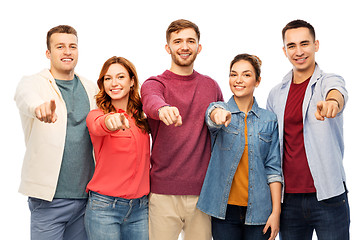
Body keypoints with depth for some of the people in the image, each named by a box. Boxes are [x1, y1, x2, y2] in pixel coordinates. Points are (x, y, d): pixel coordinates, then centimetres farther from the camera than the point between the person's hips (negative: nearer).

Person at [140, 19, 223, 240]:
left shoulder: (211, 86, 11)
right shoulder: (154, 84, 1)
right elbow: (151, 102, -24)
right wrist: (163, 110, -45)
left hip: (202, 191, 3)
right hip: (164, 191, -2)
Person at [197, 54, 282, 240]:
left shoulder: (269, 120, 5)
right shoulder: (217, 108, 3)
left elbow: (273, 169, 3)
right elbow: (212, 114, -23)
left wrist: (276, 211, -3)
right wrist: (220, 114, -47)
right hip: (224, 209, 0)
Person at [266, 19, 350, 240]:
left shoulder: (329, 81, -1)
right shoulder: (276, 95, 10)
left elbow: (337, 93, -26)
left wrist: (332, 102, -51)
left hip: (329, 197, -3)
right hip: (289, 199, 3)